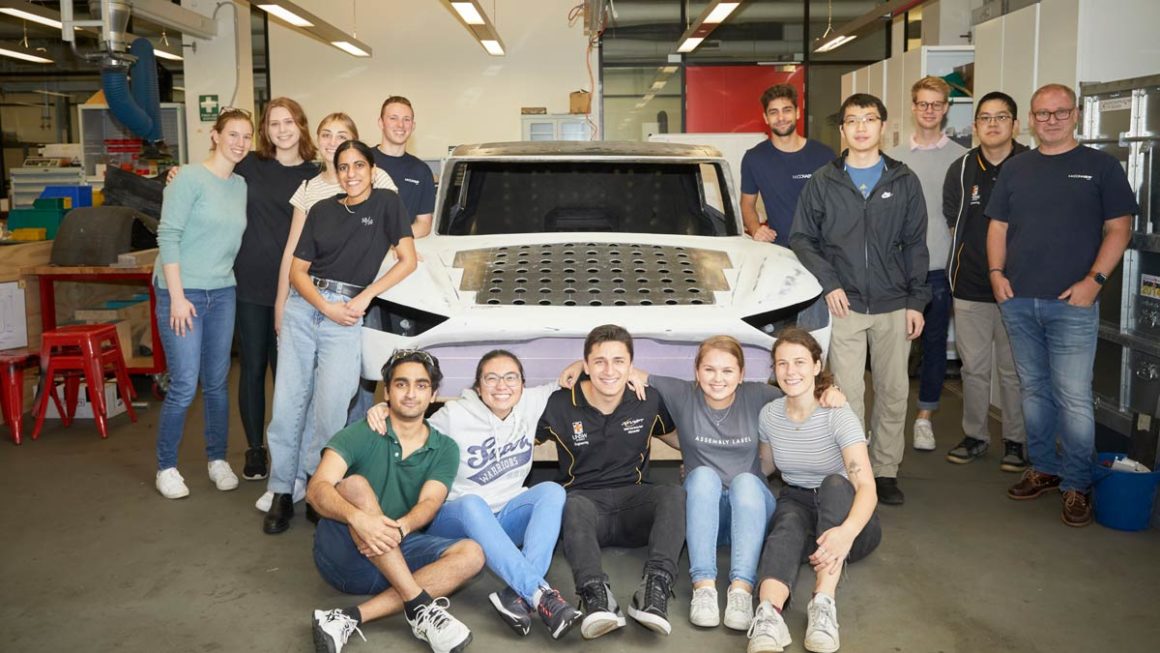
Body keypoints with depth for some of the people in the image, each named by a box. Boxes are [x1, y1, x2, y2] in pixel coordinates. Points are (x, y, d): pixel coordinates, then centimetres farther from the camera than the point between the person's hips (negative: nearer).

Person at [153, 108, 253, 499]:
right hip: (183, 292, -5)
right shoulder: (191, 179, -9)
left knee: (218, 382, 11)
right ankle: (166, 467, 13)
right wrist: (177, 296, -16)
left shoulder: (241, 186, 9)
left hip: (222, 292, 6)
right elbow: (168, 237, -13)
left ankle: (217, 459, 25)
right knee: (184, 385, -3)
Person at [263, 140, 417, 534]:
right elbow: (297, 270, 9)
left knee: (329, 411, -7)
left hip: (345, 317, -3)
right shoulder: (322, 210, 12)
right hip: (303, 307, 4)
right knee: (287, 404, 1)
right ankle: (282, 491, 10)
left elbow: (407, 261, -2)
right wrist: (326, 307, -8)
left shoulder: (386, 204, 4)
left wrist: (365, 297, -8)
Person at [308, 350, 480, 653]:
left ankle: (351, 618, -31)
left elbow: (429, 502, -9)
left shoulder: (444, 449, 6)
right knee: (355, 485, -29)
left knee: (471, 554, -21)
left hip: (398, 555, 3)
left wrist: (399, 528, -33)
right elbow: (317, 488, -17)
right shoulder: (360, 435, -3)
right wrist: (358, 517, -38)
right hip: (343, 554, -3)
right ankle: (420, 607, -33)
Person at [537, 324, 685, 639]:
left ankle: (655, 590, -45)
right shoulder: (559, 405, -2)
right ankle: (596, 595, -57)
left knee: (675, 494, -29)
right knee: (575, 506, -37)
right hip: (585, 499, -2)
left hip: (633, 499, 2)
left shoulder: (649, 401, 4)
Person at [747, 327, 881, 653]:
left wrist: (847, 531, -49)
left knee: (834, 483, -36)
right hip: (797, 502, 2)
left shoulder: (839, 416, -16)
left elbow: (867, 487, -28)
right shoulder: (769, 415, -1)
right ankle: (769, 613, -62)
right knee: (788, 523, -35)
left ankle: (824, 602, -49)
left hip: (843, 512, -2)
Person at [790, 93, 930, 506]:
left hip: (894, 306, 2)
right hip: (844, 305, -1)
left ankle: (886, 472, 18)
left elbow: (915, 246, 8)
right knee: (848, 393, -2)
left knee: (894, 391, 6)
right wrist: (828, 283, -6)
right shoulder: (823, 182, 4)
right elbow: (802, 238, 6)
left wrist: (917, 301, 2)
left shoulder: (904, 182, 7)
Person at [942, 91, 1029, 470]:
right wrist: (977, 260, 7)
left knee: (1014, 369, 6)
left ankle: (1015, 440, 20)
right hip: (970, 286, 3)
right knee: (973, 367, 11)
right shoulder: (961, 170, 5)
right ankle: (975, 436, 24)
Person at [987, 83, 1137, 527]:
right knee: (1033, 389, 12)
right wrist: (996, 272, 0)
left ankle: (1076, 485, 5)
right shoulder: (1016, 169, 13)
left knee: (1073, 397, -5)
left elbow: (1118, 228, -1)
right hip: (1018, 301, 4)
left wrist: (1094, 279, -12)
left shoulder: (1100, 166, 2)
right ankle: (1044, 468, 25)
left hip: (1072, 303, -4)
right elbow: (998, 226, 15)